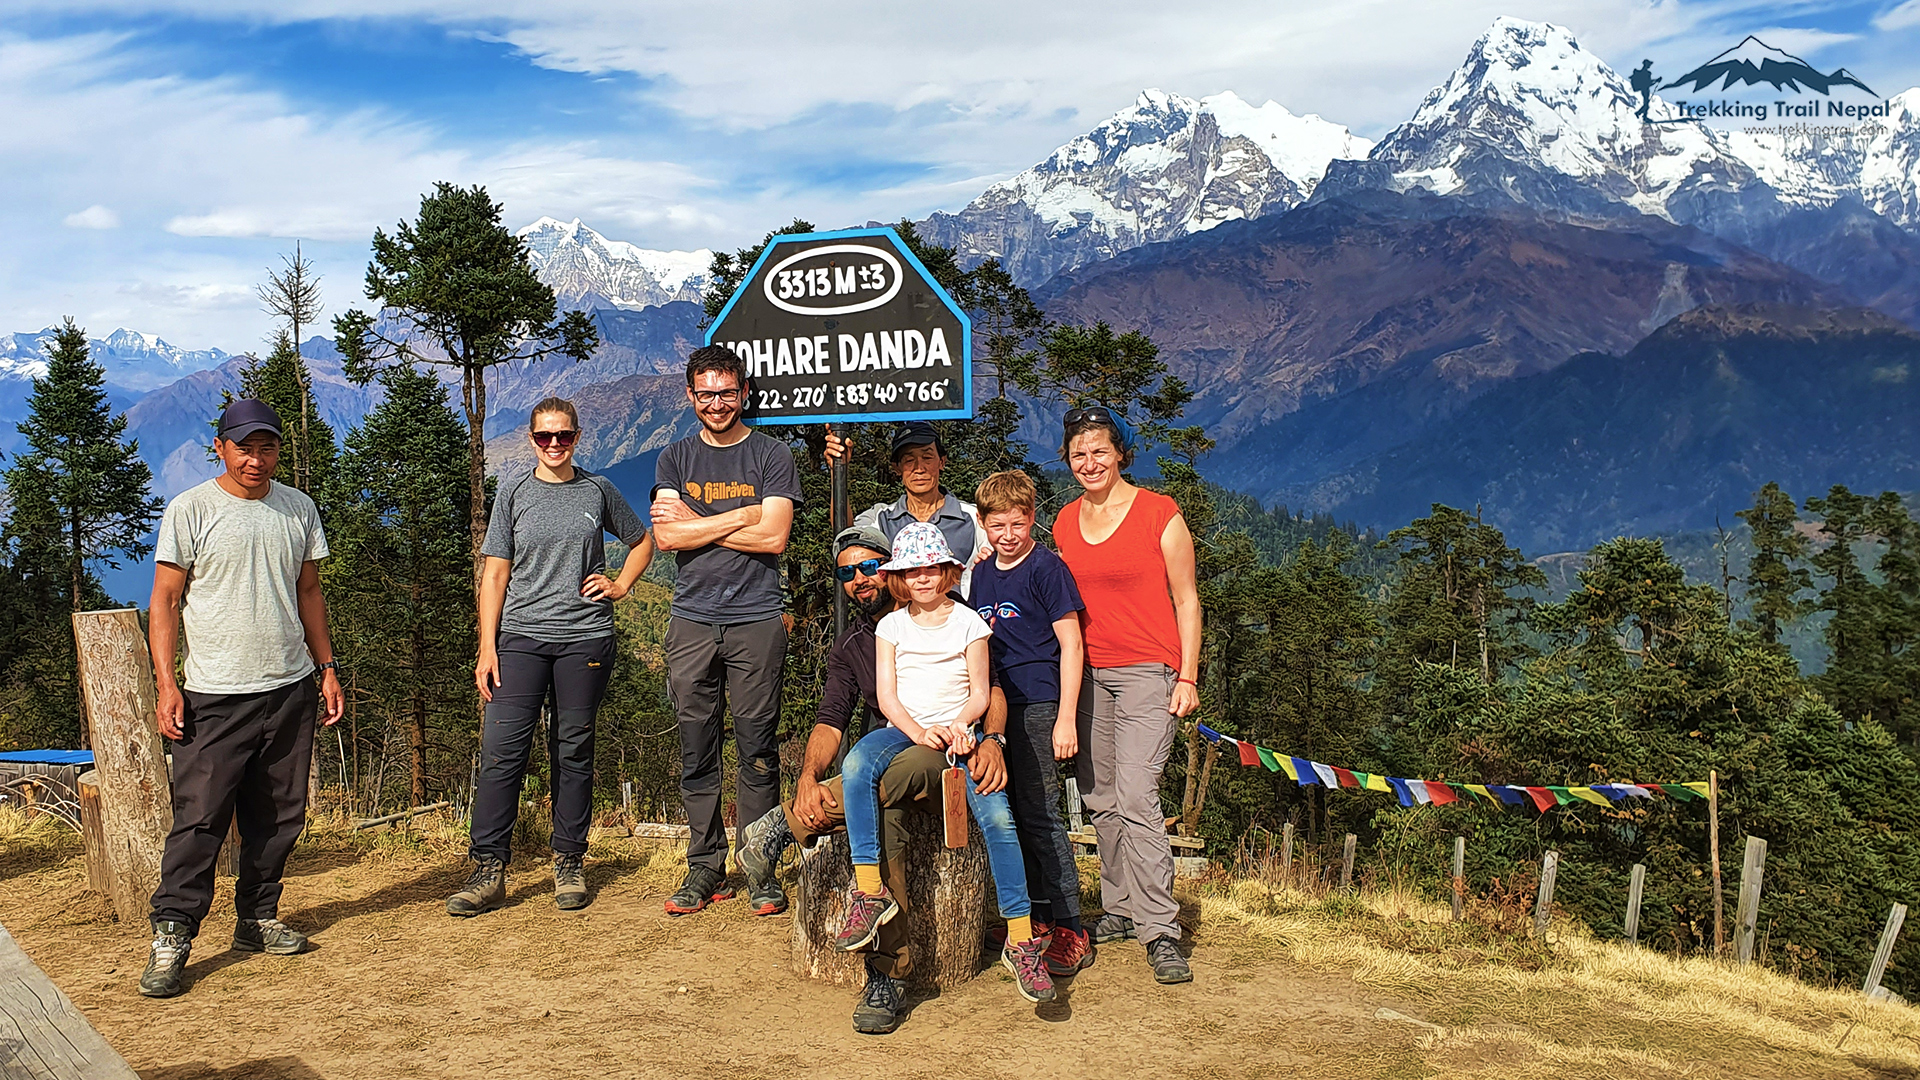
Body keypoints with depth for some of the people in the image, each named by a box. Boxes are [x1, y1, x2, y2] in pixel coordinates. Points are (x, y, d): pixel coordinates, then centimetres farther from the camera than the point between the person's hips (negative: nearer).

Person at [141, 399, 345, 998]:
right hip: (215, 695, -4)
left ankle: (257, 919, 22)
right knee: (199, 818, -8)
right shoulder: (190, 510, -3)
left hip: (291, 688, 5)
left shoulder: (298, 508, 10)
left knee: (279, 815, 9)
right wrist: (166, 683, -12)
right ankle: (171, 935, 1)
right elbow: (164, 601, -4)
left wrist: (327, 667, 13)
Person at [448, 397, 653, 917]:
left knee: (573, 750, 5)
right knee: (502, 748, -7)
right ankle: (488, 869, -1)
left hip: (586, 636, 0)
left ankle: (570, 864, 15)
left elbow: (641, 541, 23)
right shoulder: (514, 493, 7)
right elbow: (495, 573, 5)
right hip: (521, 635, 0)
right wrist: (487, 647, -1)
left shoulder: (598, 490, 8)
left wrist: (620, 586, 7)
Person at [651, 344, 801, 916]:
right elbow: (666, 536, -1)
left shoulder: (771, 456, 6)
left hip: (756, 621, -2)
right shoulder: (675, 459, 14)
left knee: (758, 752, 0)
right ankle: (706, 868, 13)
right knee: (697, 754, 4)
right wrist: (741, 516, -6)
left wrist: (697, 522, -2)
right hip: (692, 622, 3)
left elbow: (773, 537, -7)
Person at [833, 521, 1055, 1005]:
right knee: (857, 766, -34)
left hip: (959, 730, -1)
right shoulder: (891, 626, 13)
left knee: (997, 816, -25)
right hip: (904, 729, 1)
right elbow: (887, 696, 4)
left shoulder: (968, 622, 10)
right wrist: (918, 731, -14)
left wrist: (960, 725, -14)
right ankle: (869, 890, -33)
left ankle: (1020, 940, -21)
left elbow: (979, 692, 7)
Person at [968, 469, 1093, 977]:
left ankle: (1071, 930, 0)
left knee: (1039, 812, -8)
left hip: (1039, 704, -7)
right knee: (1012, 812, 11)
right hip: (997, 705, 7)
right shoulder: (982, 575, 14)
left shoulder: (1046, 567, -7)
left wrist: (1066, 718, -14)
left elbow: (1070, 643, -9)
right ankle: (1037, 918, 22)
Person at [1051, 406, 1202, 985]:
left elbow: (1186, 600, -1)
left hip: (1147, 670, -5)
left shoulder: (1159, 513, -3)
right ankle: (1119, 910, 21)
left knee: (1135, 795, -14)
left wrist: (1188, 677, -7)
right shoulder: (1065, 522, 11)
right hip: (1087, 672, 5)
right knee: (1100, 798, 8)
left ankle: (1161, 932, -9)